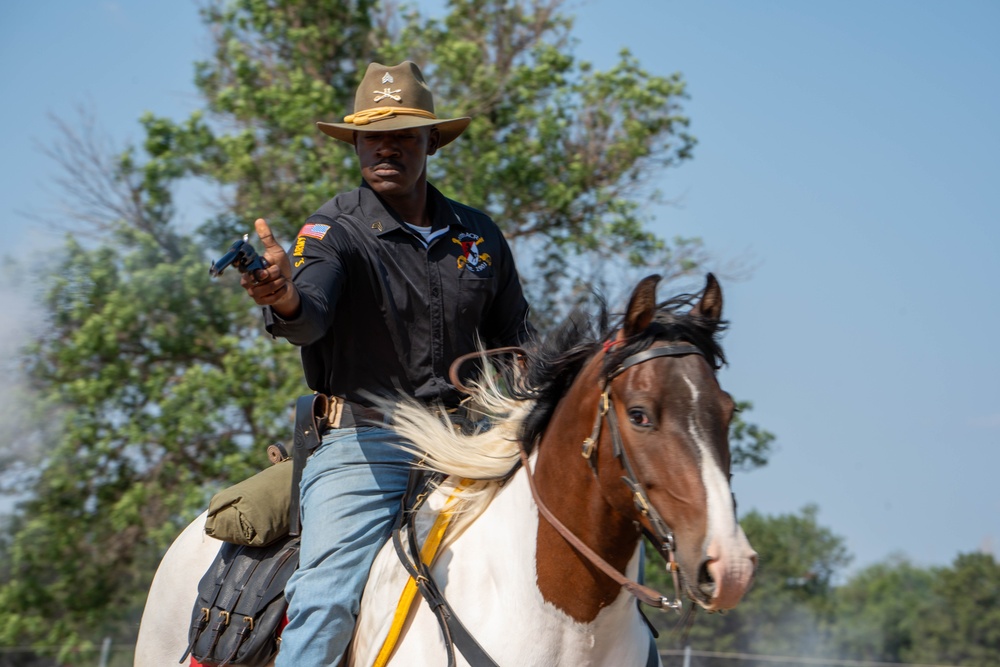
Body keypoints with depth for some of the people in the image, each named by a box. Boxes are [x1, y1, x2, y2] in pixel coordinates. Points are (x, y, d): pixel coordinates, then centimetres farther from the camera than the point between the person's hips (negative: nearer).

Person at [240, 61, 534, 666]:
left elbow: (514, 343, 22)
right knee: (327, 601, -21)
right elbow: (310, 313, -24)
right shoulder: (334, 231, -3)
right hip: (362, 443, -4)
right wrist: (283, 298, -49)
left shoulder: (480, 235, 11)